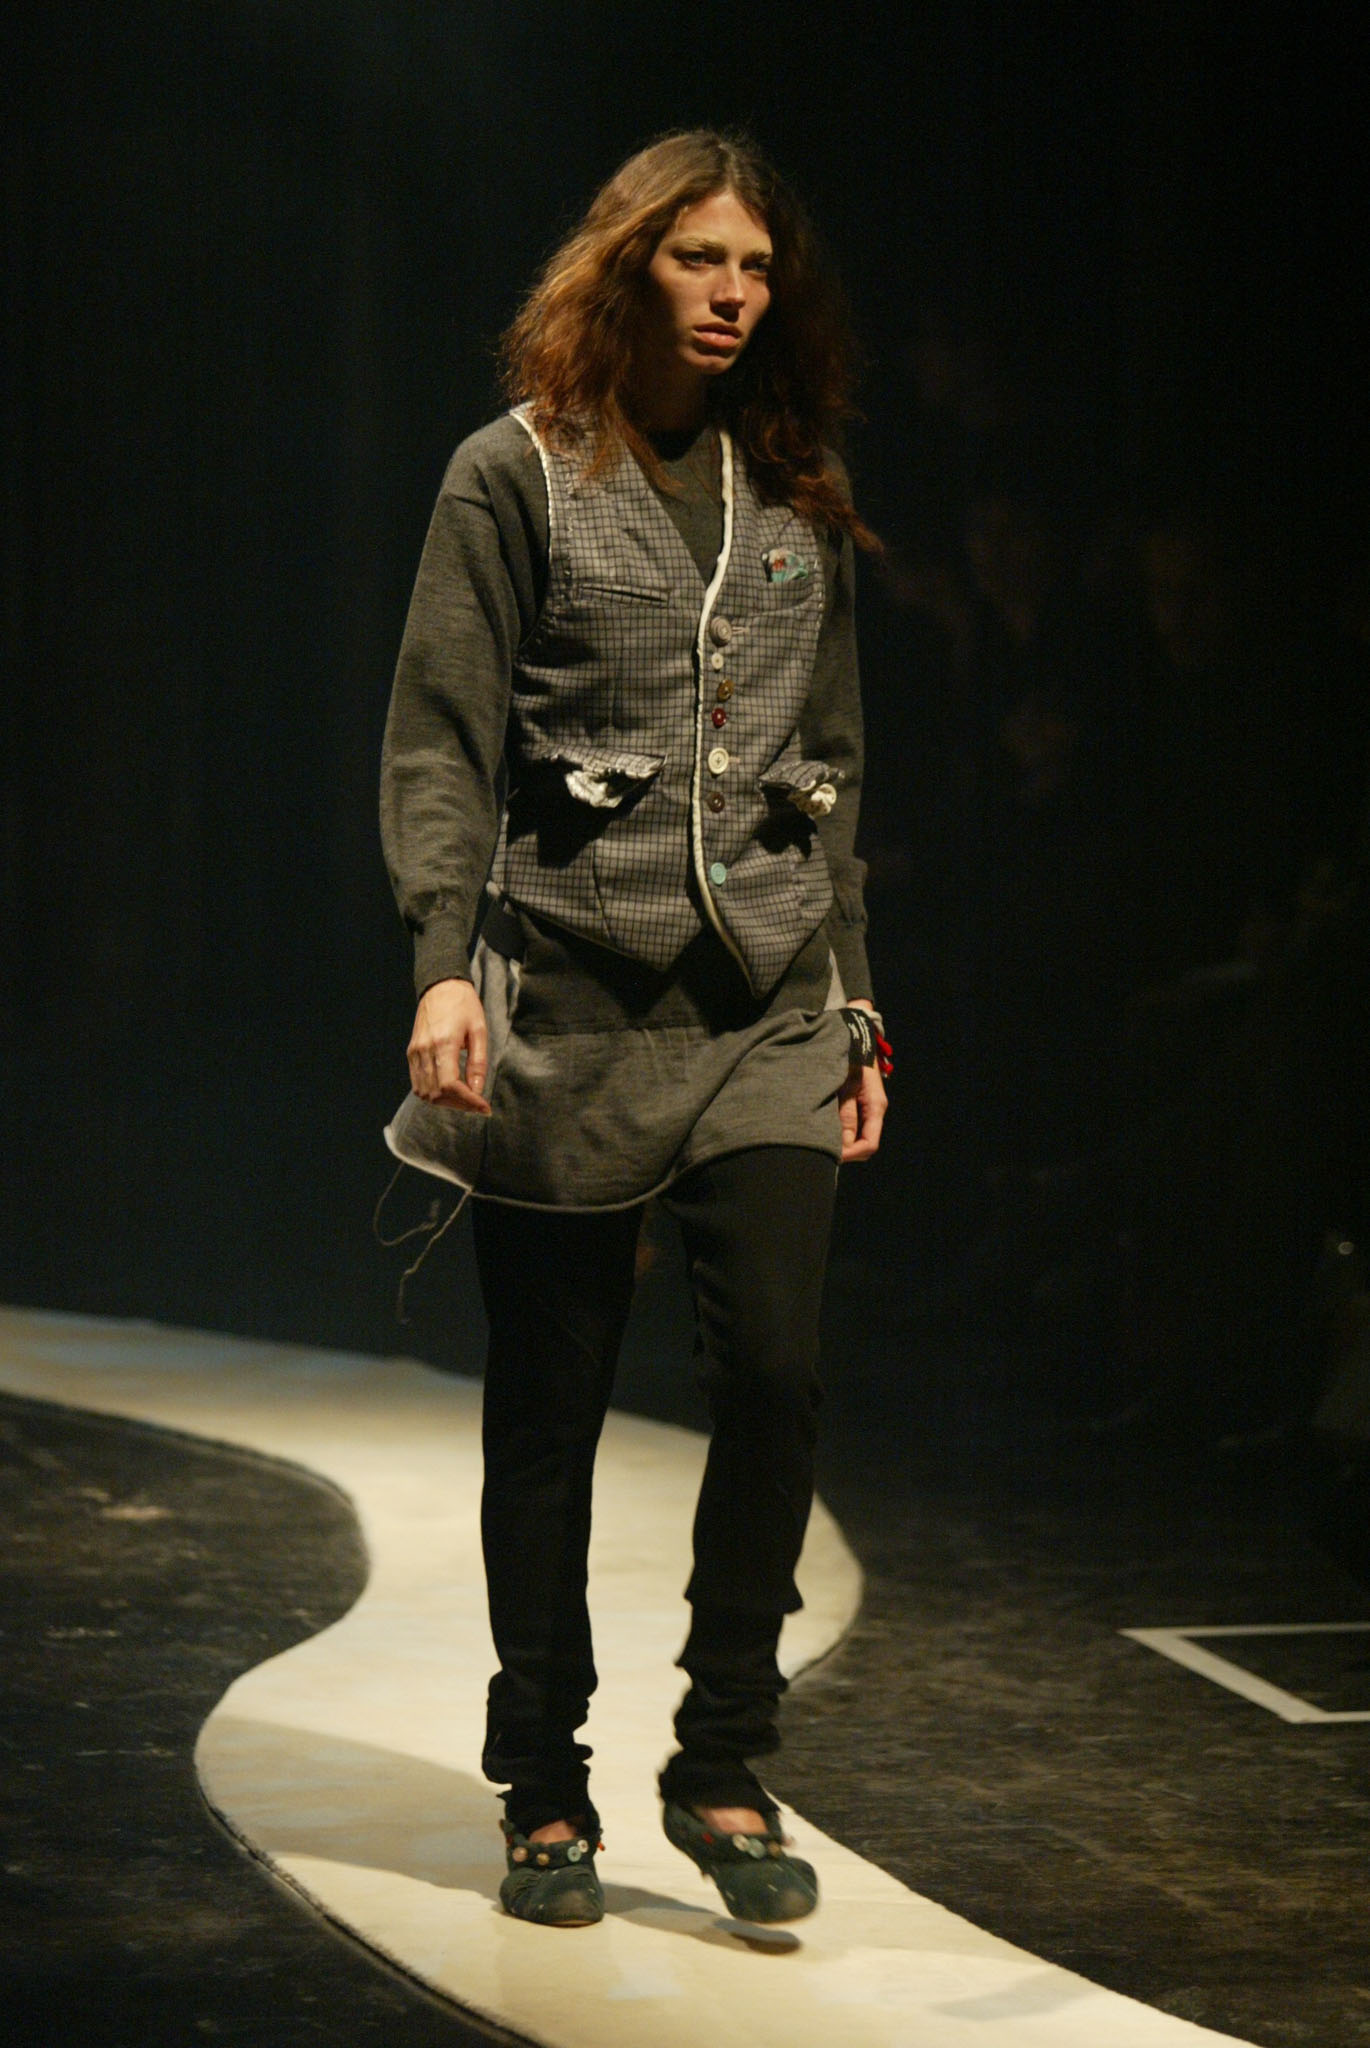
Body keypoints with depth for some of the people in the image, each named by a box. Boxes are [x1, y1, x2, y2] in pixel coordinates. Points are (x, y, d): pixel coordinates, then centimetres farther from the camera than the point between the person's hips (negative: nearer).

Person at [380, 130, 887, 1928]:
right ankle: (544, 1793, 14)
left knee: (775, 1369, -10)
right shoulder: (519, 475, 2)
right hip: (571, 994, -3)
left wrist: (855, 999, 16)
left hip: (765, 1005, 3)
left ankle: (723, 1768, 3)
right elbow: (442, 736, -3)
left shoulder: (800, 497, 14)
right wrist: (444, 961, -14)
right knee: (550, 1408, 3)